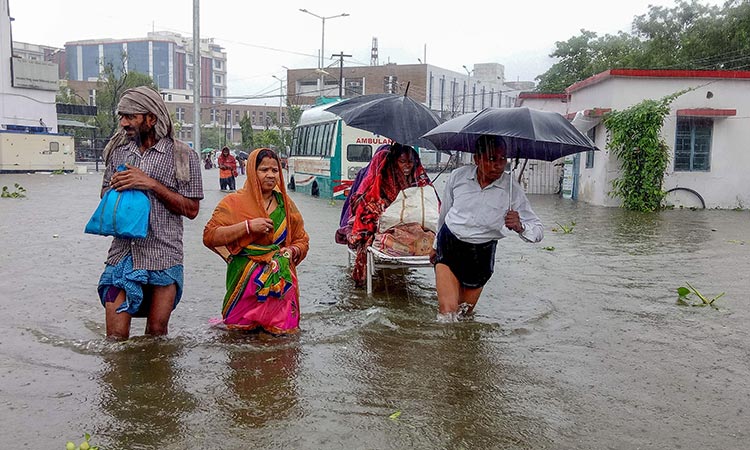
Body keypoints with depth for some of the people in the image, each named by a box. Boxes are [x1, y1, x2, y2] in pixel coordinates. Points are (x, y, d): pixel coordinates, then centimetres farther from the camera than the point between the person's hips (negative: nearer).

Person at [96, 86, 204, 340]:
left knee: (156, 335, 7)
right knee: (115, 337, 0)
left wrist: (152, 184, -14)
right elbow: (105, 194, 23)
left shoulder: (183, 155, -2)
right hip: (122, 253, 3)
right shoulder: (118, 150, 12)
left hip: (163, 258, -3)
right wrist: (116, 185, -1)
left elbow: (191, 209, -5)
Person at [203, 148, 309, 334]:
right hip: (245, 283, -2)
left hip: (280, 283, 3)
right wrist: (247, 226, -18)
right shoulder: (234, 203, -1)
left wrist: (292, 251, -6)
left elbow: (302, 240, 18)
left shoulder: (285, 204, 10)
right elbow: (209, 236, -10)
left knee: (281, 331, 4)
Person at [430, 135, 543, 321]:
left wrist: (520, 227, -34)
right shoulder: (458, 176, -8)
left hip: (480, 254, 0)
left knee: (465, 311, 15)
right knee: (448, 311, -12)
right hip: (448, 245, 0)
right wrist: (436, 245, 22)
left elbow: (538, 232, -11)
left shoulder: (512, 189, -12)